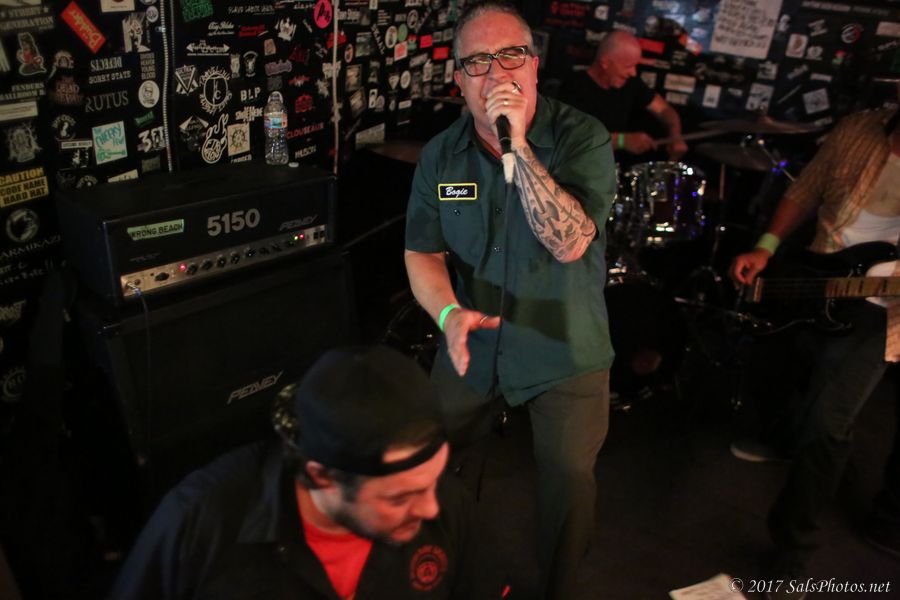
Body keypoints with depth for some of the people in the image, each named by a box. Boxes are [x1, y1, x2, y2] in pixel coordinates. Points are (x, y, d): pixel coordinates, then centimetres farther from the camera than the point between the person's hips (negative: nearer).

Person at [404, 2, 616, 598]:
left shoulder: (582, 137, -16)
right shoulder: (441, 154, -4)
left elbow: (569, 243, -28)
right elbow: (422, 251, -3)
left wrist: (519, 146, -34)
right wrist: (451, 314, -23)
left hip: (566, 351, -3)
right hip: (472, 346, 4)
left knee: (570, 477, 8)